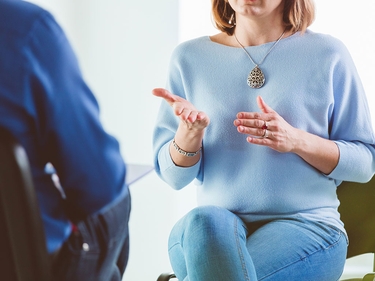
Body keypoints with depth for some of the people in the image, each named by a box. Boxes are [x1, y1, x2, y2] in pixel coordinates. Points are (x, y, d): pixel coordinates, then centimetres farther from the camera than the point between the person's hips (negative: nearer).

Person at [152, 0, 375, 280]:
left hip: (305, 225, -2)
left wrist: (297, 141, -14)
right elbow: (174, 175, 7)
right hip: (213, 226, 3)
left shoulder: (328, 54, 3)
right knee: (204, 221, -33)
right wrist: (190, 131, -15)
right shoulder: (189, 57, 7)